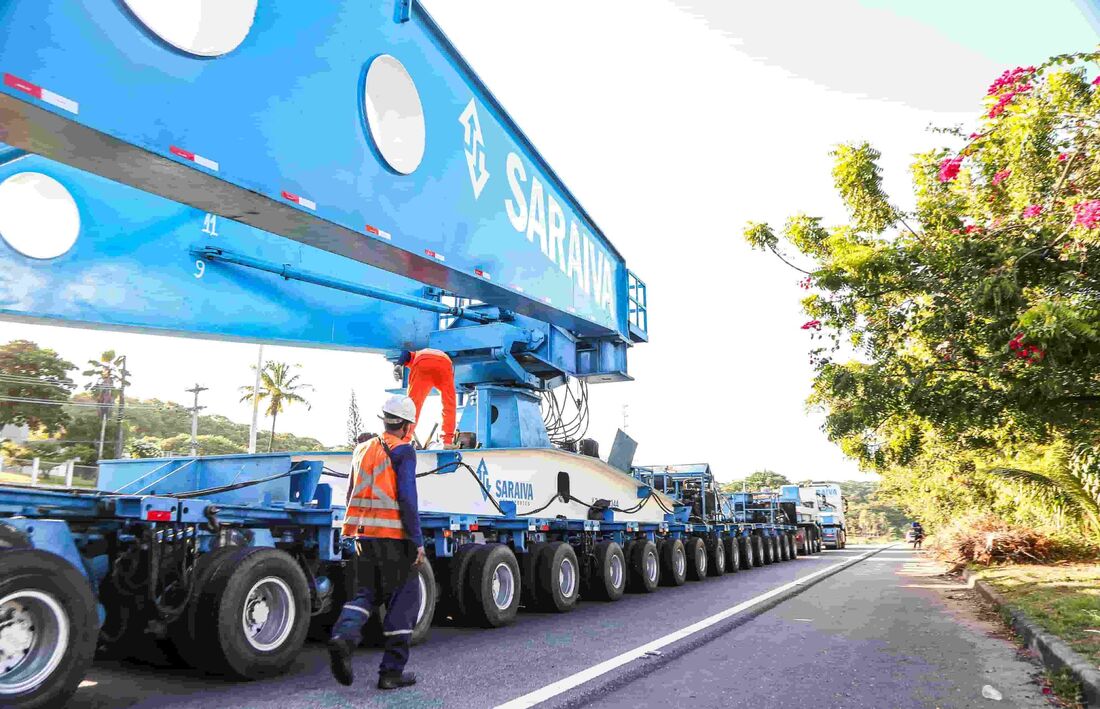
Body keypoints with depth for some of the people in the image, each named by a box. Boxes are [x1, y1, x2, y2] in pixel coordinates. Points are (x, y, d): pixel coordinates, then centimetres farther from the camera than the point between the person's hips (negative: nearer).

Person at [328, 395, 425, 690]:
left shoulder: (363, 450, 14)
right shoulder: (403, 451, -7)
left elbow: (352, 497, 19)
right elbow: (406, 497, -15)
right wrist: (418, 541, -11)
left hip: (364, 535, 6)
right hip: (395, 536, -6)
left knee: (365, 594, 15)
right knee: (403, 600, 5)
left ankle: (344, 636, -13)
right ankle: (392, 671, 8)